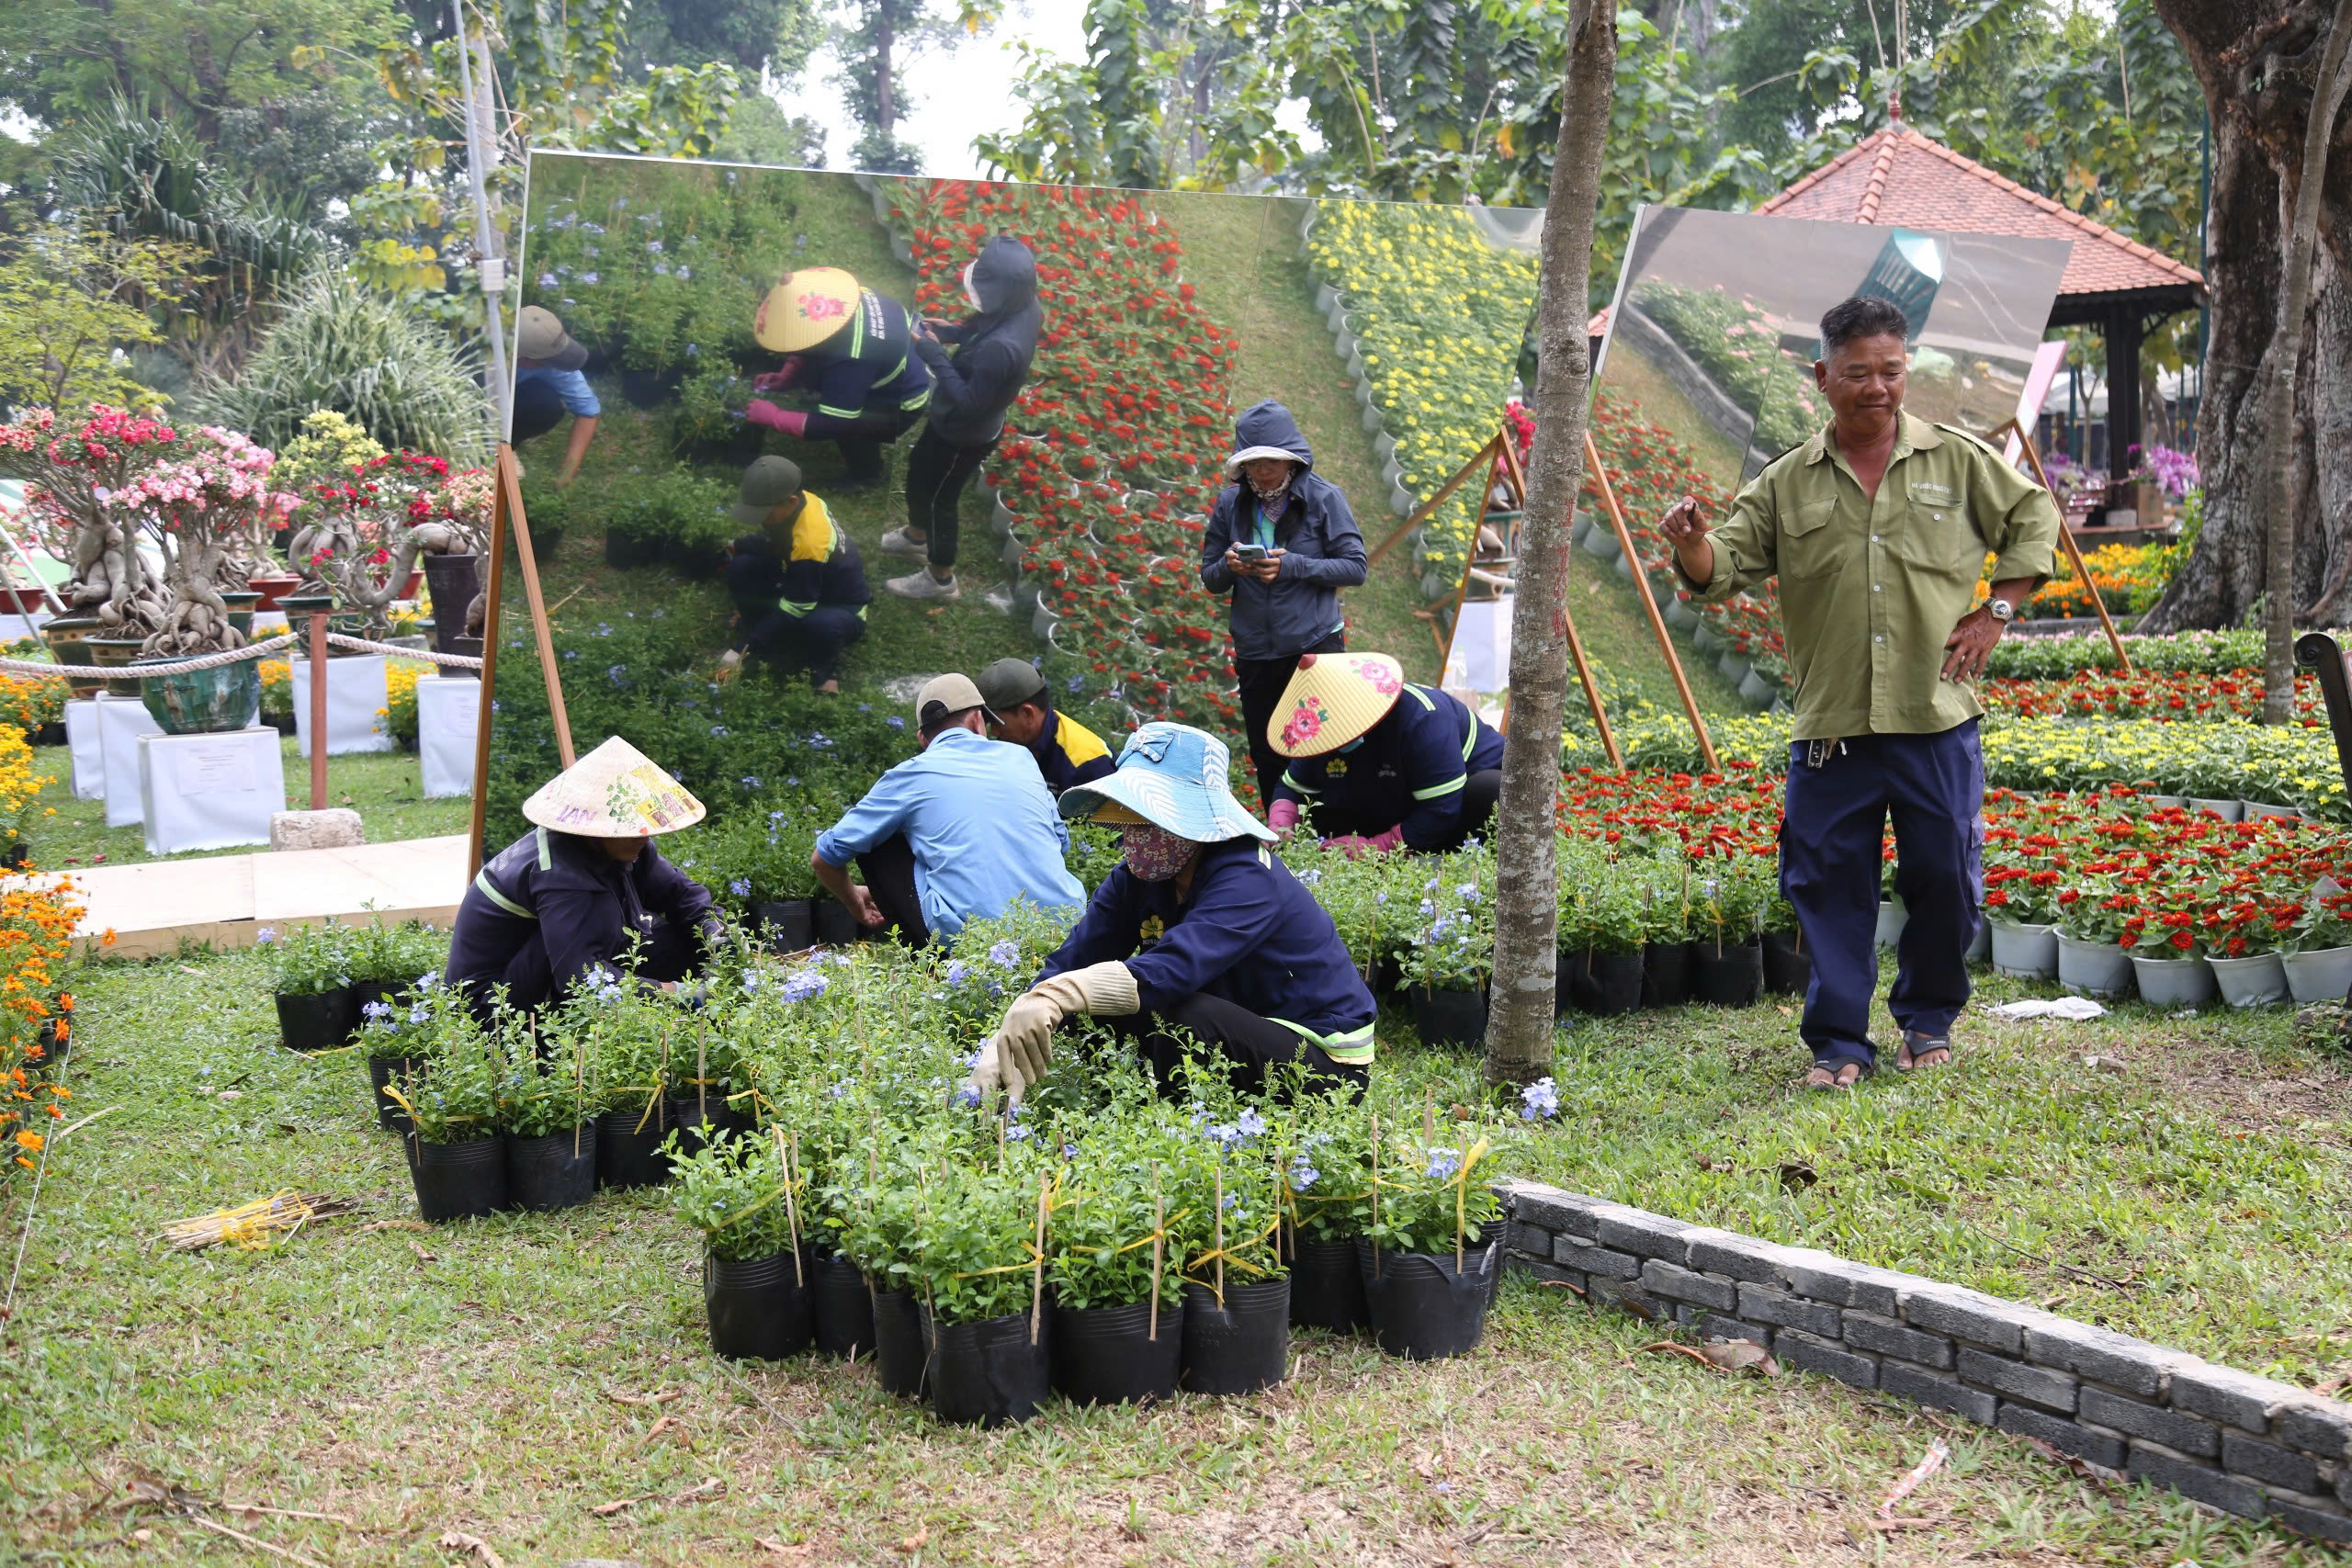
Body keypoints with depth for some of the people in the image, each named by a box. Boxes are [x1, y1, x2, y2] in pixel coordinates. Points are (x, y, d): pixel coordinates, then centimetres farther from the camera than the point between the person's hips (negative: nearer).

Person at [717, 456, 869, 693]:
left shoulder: (809, 544, -37)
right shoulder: (792, 503, -14)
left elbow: (793, 611, -30)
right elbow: (772, 543, 11)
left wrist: (743, 650, -27)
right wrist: (734, 546, -6)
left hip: (842, 608, -8)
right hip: (801, 586, 8)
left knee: (820, 625, -44)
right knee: (741, 567, -12)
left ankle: (825, 669, -8)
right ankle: (769, 646, 3)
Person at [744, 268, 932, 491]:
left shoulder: (851, 362, -43)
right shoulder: (837, 297, -18)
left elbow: (830, 426, -37)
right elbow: (811, 342, 2)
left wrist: (772, 416, -29)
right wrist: (787, 374, -12)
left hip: (906, 400, -8)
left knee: (842, 427, -17)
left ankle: (867, 475, 14)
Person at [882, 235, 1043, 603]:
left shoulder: (1002, 347, -43)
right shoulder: (1021, 307, -15)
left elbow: (968, 402, -32)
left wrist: (935, 355, -29)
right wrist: (951, 332, -6)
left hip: (966, 434, -9)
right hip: (953, 421, 9)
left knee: (937, 498, 16)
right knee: (918, 469, 31)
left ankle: (940, 578, 41)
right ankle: (916, 535, 59)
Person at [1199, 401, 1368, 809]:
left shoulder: (1323, 497, -5)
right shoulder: (1229, 504, 4)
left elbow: (1355, 568, -7)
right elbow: (1209, 579, 9)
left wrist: (1292, 565, -20)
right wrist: (1228, 566, -15)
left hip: (1315, 647, -4)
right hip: (1254, 653, 4)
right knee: (1267, 761, 12)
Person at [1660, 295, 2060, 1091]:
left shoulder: (1959, 461, 6)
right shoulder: (1787, 483, 6)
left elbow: (2035, 519, 16)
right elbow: (1724, 570, 4)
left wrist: (1996, 613, 6)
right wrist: (1692, 545, -19)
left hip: (1937, 721, 0)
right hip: (1831, 726, 0)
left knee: (1944, 877, 7)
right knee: (1830, 884, 2)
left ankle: (1929, 1020, 30)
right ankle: (1838, 1042, 13)